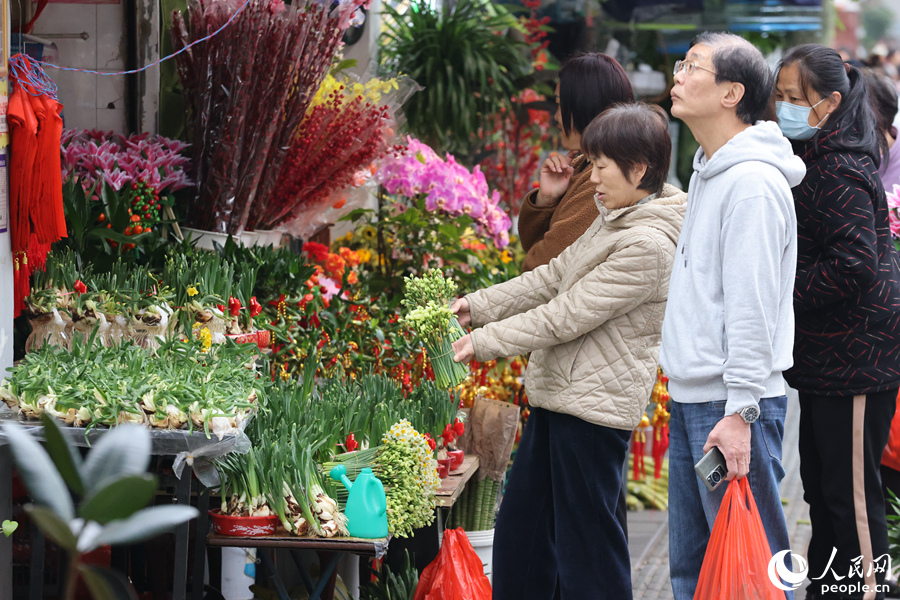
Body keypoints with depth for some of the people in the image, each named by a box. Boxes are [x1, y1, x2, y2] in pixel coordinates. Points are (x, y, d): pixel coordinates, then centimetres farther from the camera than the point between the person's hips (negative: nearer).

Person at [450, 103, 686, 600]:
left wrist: (485, 342, -14)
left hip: (594, 406, -10)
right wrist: (479, 305, 10)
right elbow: (554, 277, 19)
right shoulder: (613, 222, 12)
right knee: (520, 529, 16)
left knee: (587, 541, -2)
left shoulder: (648, 245, -20)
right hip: (558, 393, 10)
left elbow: (567, 316, -20)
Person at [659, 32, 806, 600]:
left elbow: (753, 307, -19)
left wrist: (740, 411, -21)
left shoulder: (753, 183, -16)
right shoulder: (707, 173, 16)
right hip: (690, 399, 10)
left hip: (730, 403, -10)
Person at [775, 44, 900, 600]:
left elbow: (855, 265, -26)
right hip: (826, 356, 11)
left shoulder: (838, 173, -18)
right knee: (821, 488, 18)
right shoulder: (815, 159, 14)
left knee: (852, 494, -5)